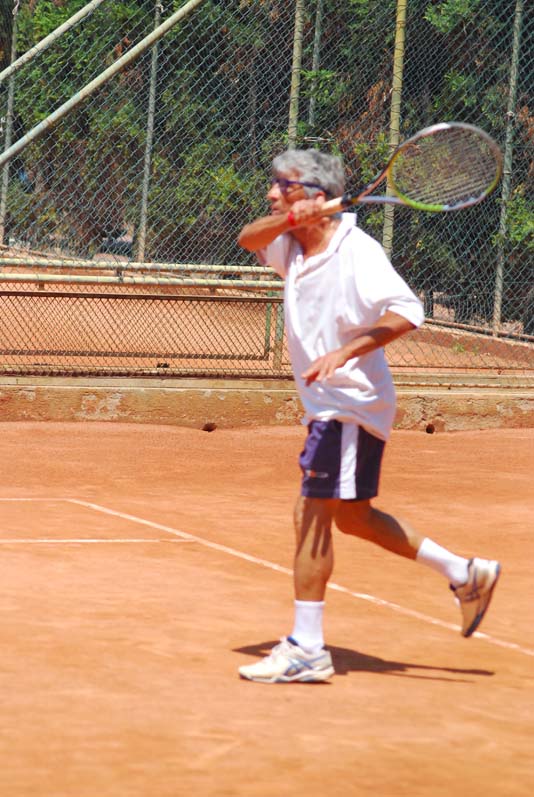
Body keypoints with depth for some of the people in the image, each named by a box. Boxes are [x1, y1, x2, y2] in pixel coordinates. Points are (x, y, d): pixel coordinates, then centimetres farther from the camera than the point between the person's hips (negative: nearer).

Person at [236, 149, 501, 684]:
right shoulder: (293, 247, 7)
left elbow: (405, 312, -26)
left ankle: (306, 648, -6)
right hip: (326, 404, 9)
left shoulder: (357, 251, -18)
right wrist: (289, 217, -21)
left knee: (311, 514, -10)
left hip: (352, 404, -9)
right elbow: (248, 239, -4)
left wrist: (343, 353, -36)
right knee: (350, 516, 17)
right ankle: (464, 574, 27)